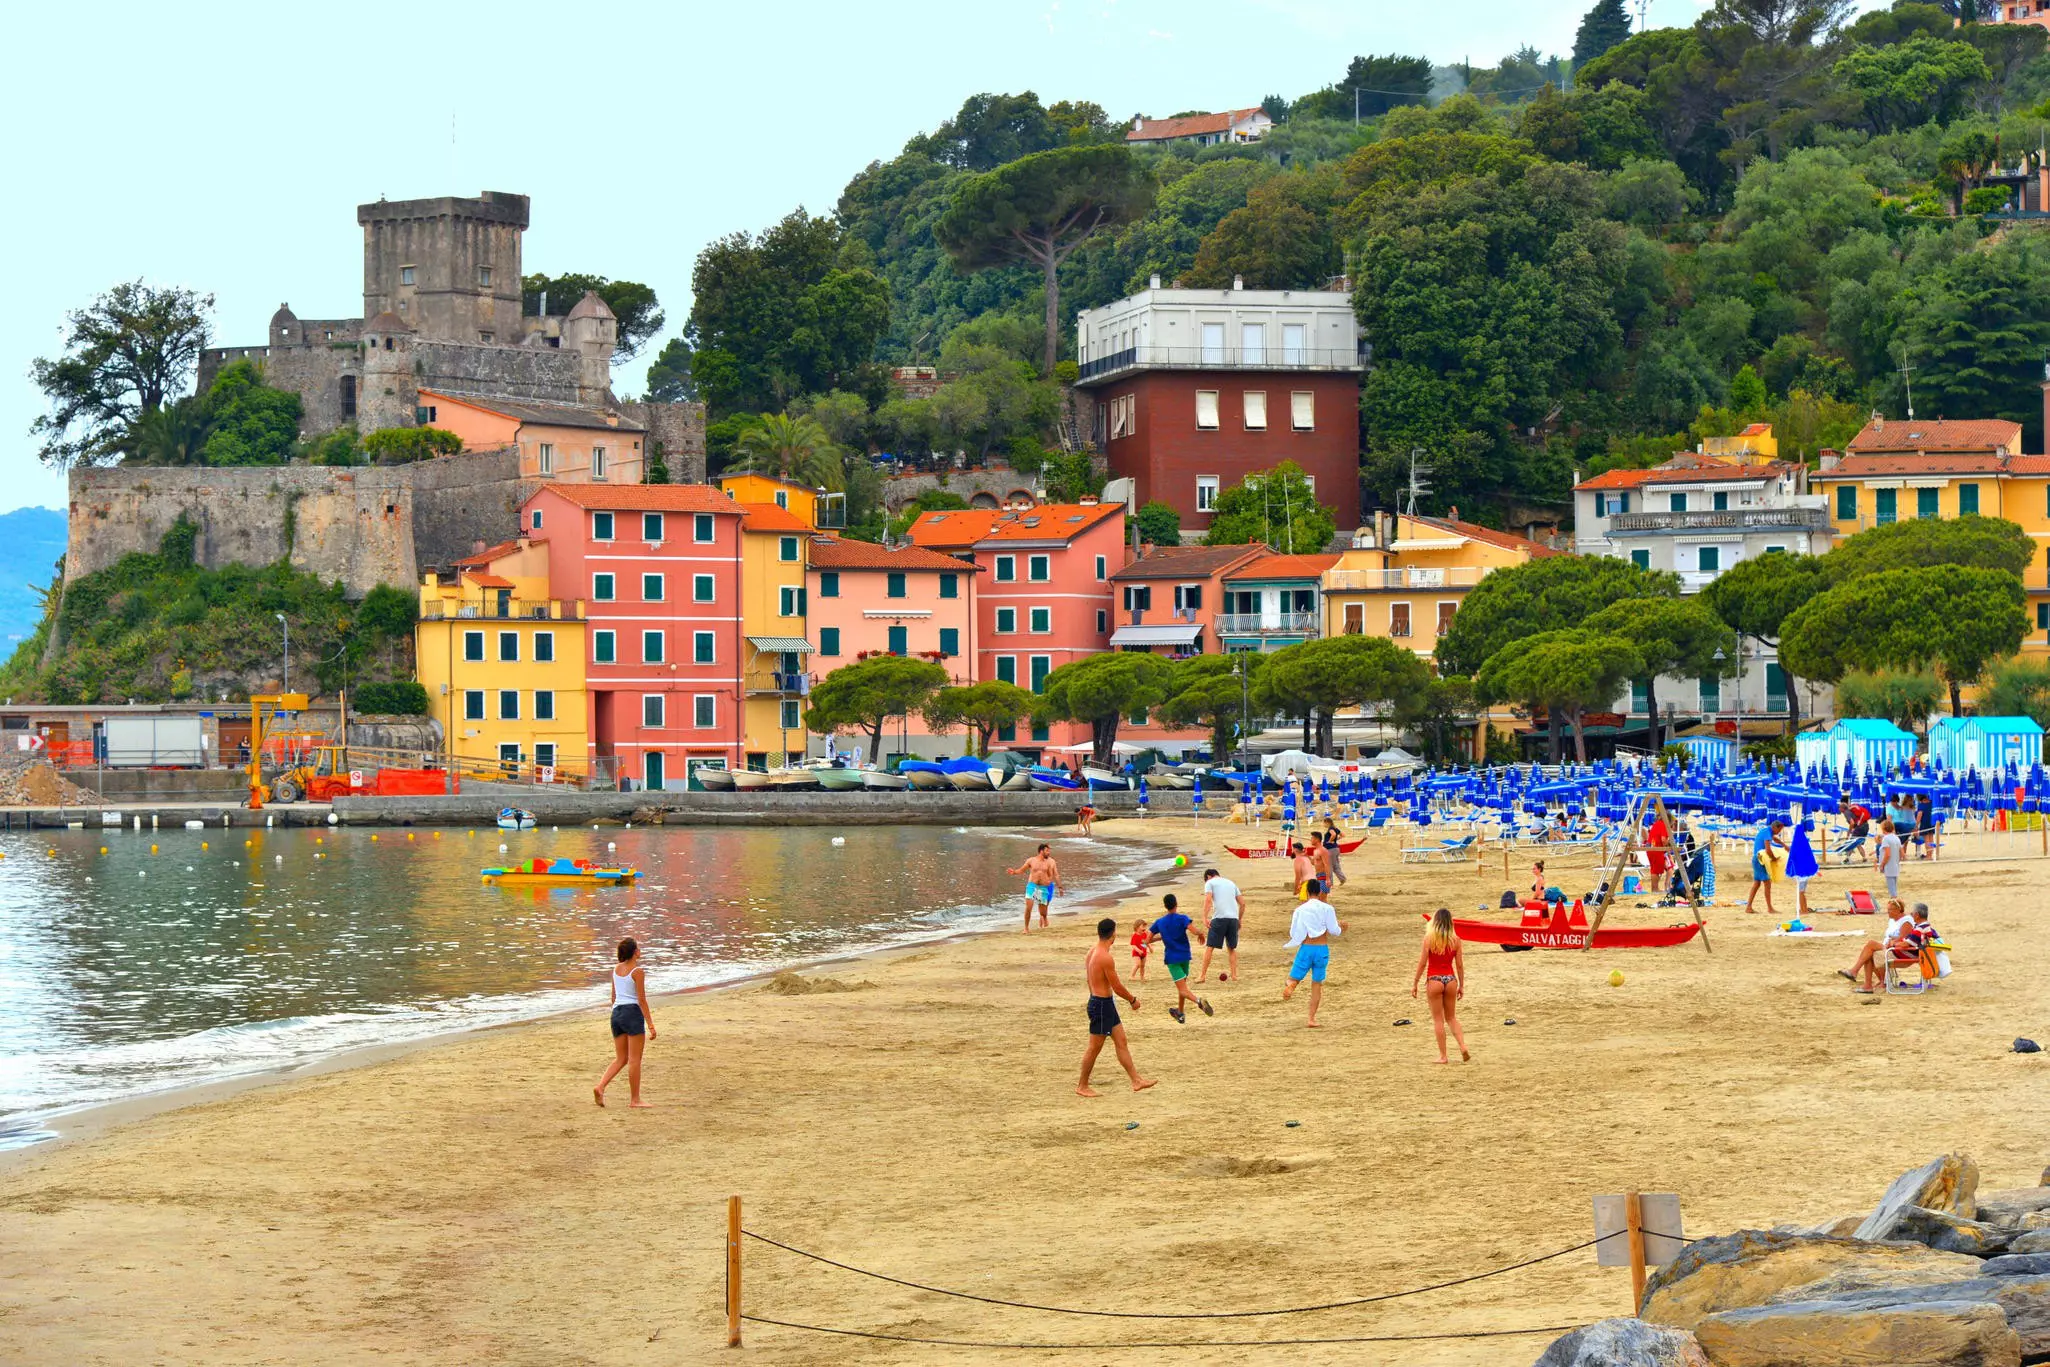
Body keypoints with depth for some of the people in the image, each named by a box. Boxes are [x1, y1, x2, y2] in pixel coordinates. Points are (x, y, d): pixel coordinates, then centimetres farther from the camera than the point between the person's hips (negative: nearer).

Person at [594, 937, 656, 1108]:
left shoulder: (616, 969, 11)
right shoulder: (637, 972, -10)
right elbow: (642, 1000, -13)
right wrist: (650, 1024, -11)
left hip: (617, 1013, 7)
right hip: (633, 1012, -7)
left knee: (621, 1059, 13)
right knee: (635, 1059, 0)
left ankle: (600, 1086, -6)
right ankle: (635, 1099, 3)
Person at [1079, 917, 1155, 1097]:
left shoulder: (1092, 952, 6)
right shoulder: (1106, 958, -23)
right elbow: (1117, 987, -19)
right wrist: (1133, 1000, -3)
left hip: (1097, 1000, 10)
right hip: (1102, 1005, -10)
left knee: (1121, 1042, 12)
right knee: (1095, 1047, 1)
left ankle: (1136, 1081, 15)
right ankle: (1082, 1086, 11)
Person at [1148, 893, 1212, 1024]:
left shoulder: (1159, 922, -1)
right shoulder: (1182, 919, -8)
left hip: (1172, 958, -2)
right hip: (1185, 956, 2)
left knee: (1183, 990, -10)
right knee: (1182, 985, 23)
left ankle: (1198, 1000, -39)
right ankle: (1180, 1013, 35)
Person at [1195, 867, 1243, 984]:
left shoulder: (1209, 883, 8)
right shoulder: (1231, 883, 23)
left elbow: (1208, 900, -9)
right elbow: (1242, 903, 19)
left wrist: (1205, 918, -12)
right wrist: (1239, 920, 26)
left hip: (1219, 918, -5)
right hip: (1233, 918, 5)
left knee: (1209, 947, 0)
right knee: (1231, 948, 15)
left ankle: (1203, 975, -2)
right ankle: (1234, 975, 11)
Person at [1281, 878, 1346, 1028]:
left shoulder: (1300, 910, 1)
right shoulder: (1327, 908, -3)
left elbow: (1293, 934, 1)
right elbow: (1334, 930, -3)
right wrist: (1340, 926, 18)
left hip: (1306, 948, 0)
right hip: (1322, 948, 0)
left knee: (1294, 979, 6)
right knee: (1317, 984, 11)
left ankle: (1289, 988, -34)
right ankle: (1312, 1018, 9)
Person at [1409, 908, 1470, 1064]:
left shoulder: (1429, 938, -10)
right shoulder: (1455, 939, -2)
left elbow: (1422, 963, -9)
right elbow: (1460, 965, 2)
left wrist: (1415, 983, -1)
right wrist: (1461, 986, 13)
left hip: (1435, 980, -3)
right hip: (1451, 979, 3)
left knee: (1438, 1019, 7)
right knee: (1451, 1017, 18)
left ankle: (1443, 1056, 8)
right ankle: (1463, 1047, 1)